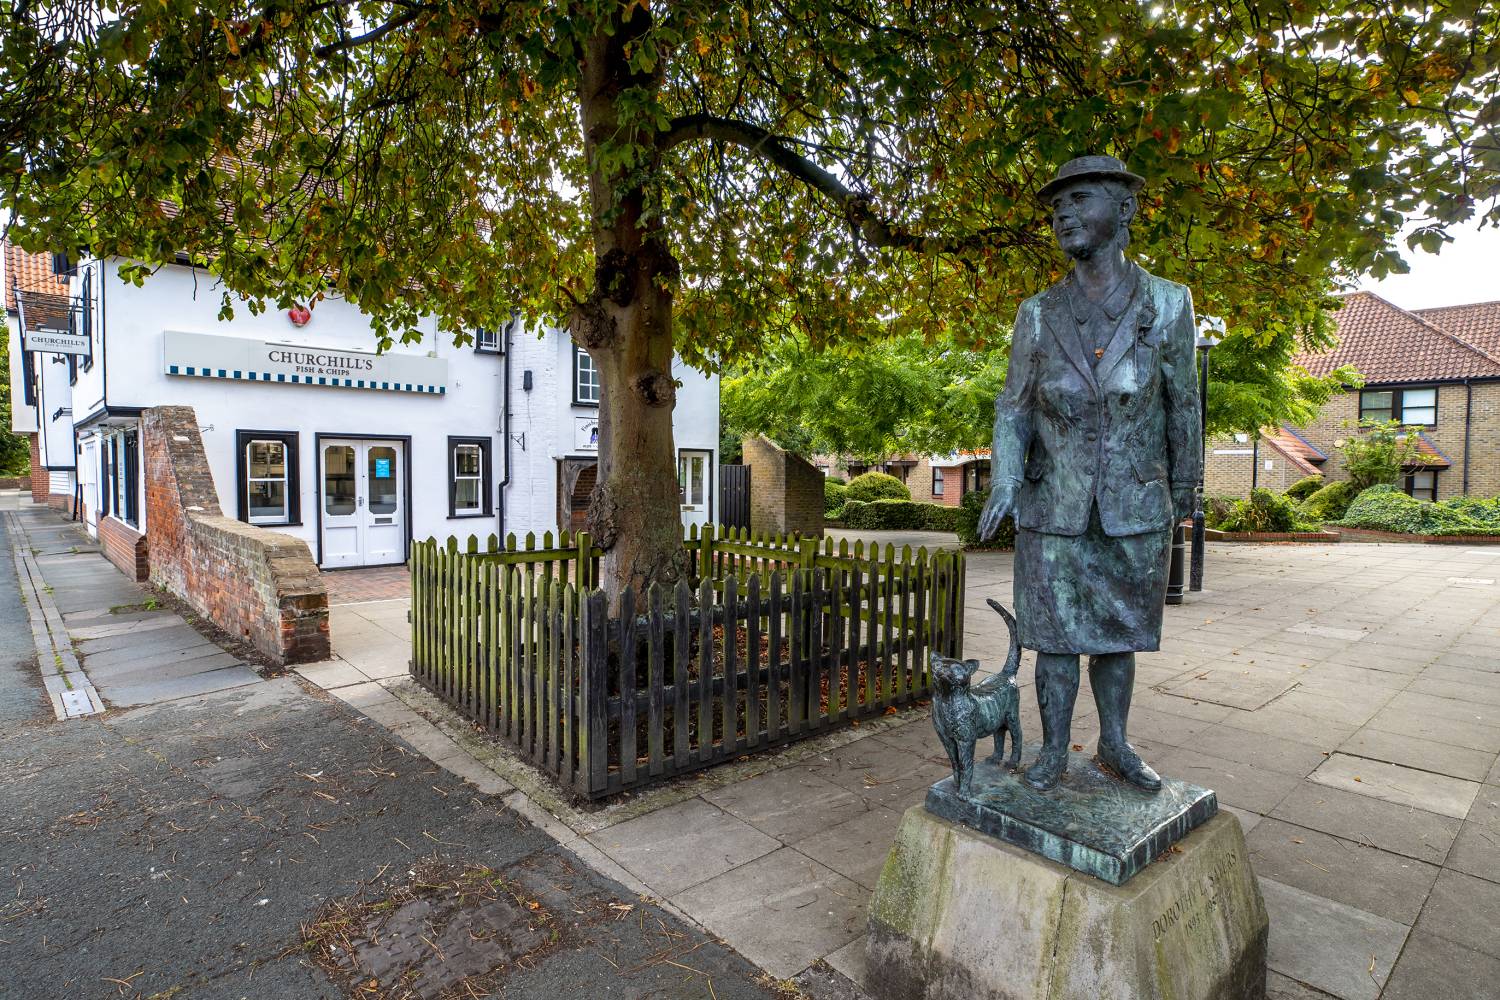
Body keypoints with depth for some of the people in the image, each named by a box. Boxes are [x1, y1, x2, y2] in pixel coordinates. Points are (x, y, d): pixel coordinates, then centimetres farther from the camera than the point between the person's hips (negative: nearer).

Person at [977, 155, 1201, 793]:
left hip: (1134, 510, 0)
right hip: (1055, 507, 0)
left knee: (1116, 632, 13)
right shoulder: (1038, 315, -4)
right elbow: (1014, 409, 1)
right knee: (1055, 632, 8)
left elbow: (1181, 404, 3)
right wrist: (1003, 487, -13)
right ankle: (1054, 749, 25)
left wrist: (1183, 490, 11)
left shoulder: (1167, 303, -6)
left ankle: (1115, 745, 32)